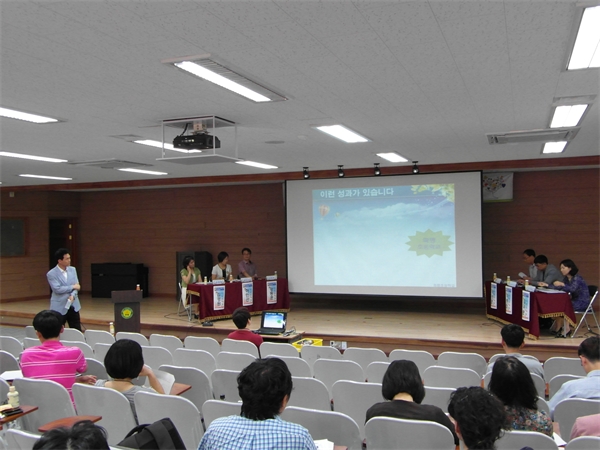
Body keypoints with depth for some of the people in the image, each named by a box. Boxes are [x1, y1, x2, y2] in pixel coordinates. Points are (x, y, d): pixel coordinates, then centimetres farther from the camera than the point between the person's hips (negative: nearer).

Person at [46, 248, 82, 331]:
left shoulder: (72, 270, 7)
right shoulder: (51, 274, -10)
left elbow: (77, 285, 2)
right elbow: (57, 289, -19)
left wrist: (72, 296, -17)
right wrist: (73, 287, -11)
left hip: (73, 306, 5)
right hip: (59, 308, -5)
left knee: (77, 331, 6)